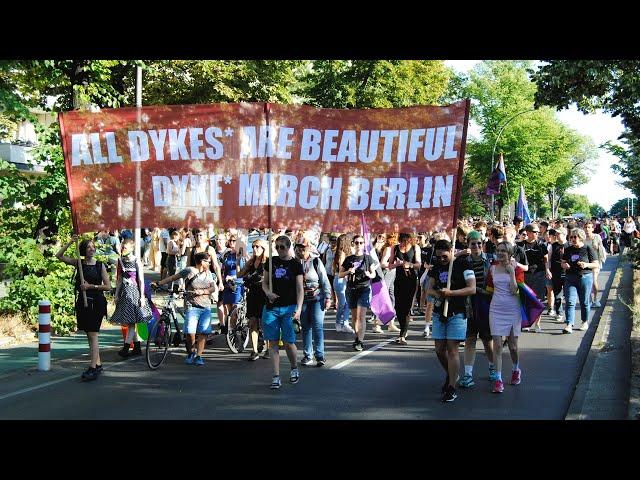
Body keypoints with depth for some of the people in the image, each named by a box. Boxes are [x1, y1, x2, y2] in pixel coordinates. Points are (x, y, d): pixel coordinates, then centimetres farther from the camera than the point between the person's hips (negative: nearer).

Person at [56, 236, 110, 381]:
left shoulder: (100, 265, -1)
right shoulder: (78, 263, 6)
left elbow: (108, 286, -3)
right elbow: (59, 256, 1)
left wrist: (91, 286, -13)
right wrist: (70, 243, -7)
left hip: (96, 302, -4)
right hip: (83, 302, 4)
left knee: (93, 335, -10)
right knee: (90, 335, 10)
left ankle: (93, 368, -13)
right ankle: (98, 364, 19)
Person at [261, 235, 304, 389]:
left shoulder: (295, 264, -1)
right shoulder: (270, 262, 8)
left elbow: (300, 289, -5)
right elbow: (264, 282, 15)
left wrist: (298, 309, -16)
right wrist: (268, 292, -8)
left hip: (289, 307, -3)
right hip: (271, 307, 3)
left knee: (288, 343, -1)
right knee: (273, 343, 0)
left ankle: (294, 369, 26)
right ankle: (276, 377, 4)